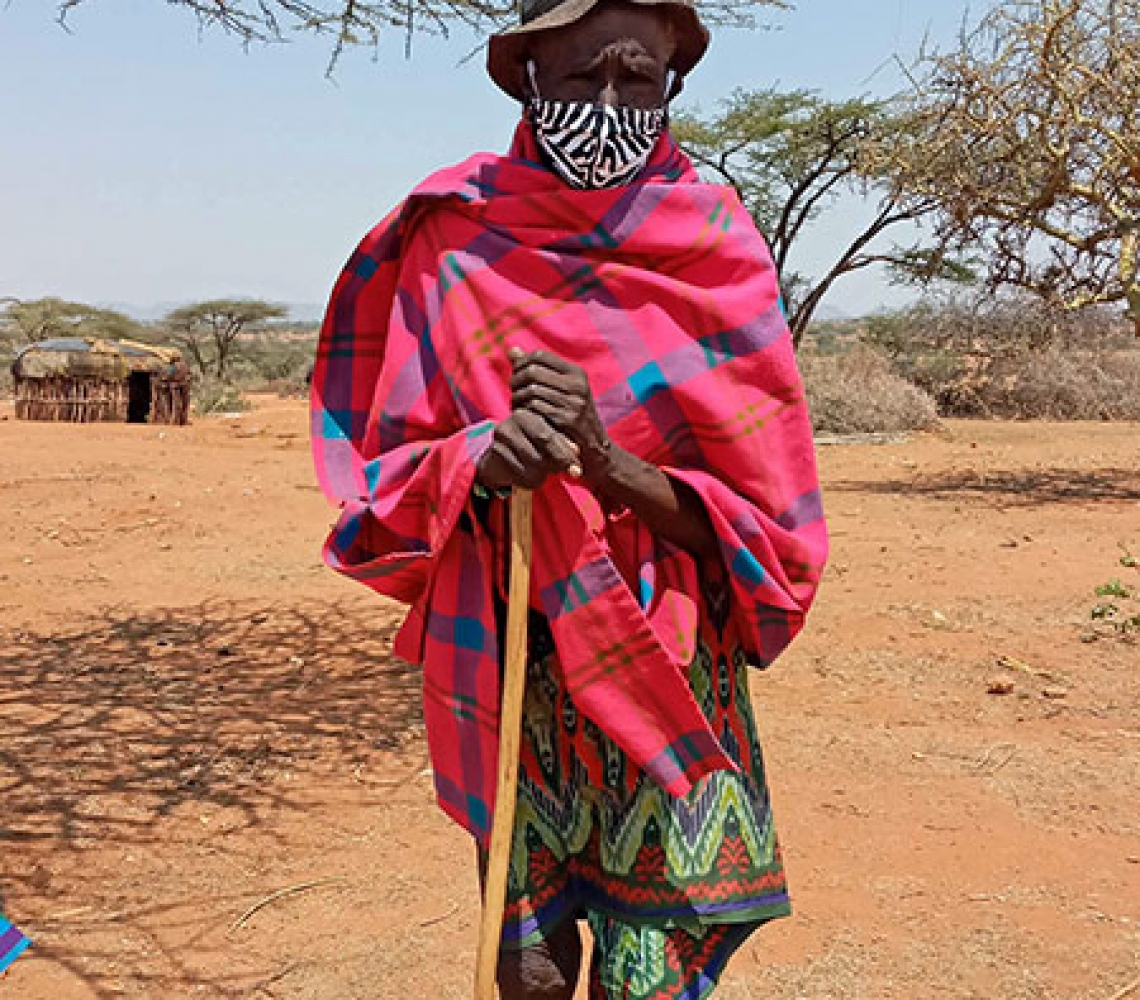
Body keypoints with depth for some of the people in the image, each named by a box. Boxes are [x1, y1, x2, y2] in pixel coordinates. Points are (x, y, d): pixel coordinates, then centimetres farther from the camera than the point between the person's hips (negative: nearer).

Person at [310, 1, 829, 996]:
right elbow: (387, 467, 2)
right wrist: (478, 459, -20)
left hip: (667, 668, 0)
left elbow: (762, 523, -5)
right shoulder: (454, 241, -2)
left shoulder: (714, 250, -4)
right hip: (503, 661, 1)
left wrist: (603, 458, -22)